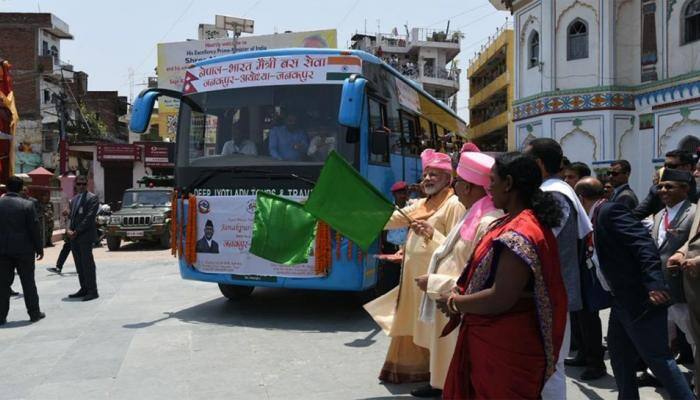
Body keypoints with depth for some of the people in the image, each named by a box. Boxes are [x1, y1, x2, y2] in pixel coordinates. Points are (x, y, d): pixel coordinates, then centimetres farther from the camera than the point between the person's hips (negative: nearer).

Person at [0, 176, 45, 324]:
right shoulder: (27, 205, -10)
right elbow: (34, 229, -9)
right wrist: (39, 248, 0)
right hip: (23, 249, -3)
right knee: (28, 282, 6)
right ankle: (34, 313, 11)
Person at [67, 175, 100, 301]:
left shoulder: (92, 198, -4)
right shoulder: (74, 199, 19)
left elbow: (89, 217, -12)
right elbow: (71, 216, 18)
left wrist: (77, 231, -13)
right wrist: (68, 229, -2)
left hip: (85, 235, -7)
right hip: (74, 236, 7)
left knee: (87, 264, -7)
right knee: (79, 264, 10)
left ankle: (92, 291, -3)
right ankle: (84, 289, 17)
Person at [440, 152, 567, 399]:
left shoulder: (518, 235, -24)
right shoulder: (520, 223, 9)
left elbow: (500, 299, -28)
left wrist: (454, 302, -14)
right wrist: (461, 295, 4)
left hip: (504, 344, -9)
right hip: (501, 338, 9)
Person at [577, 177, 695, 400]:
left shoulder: (610, 210, -15)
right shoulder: (599, 216, 14)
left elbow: (644, 243, -25)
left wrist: (654, 284, -31)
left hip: (640, 300, -10)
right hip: (622, 301, 10)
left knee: (658, 359, -4)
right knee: (619, 355, 17)